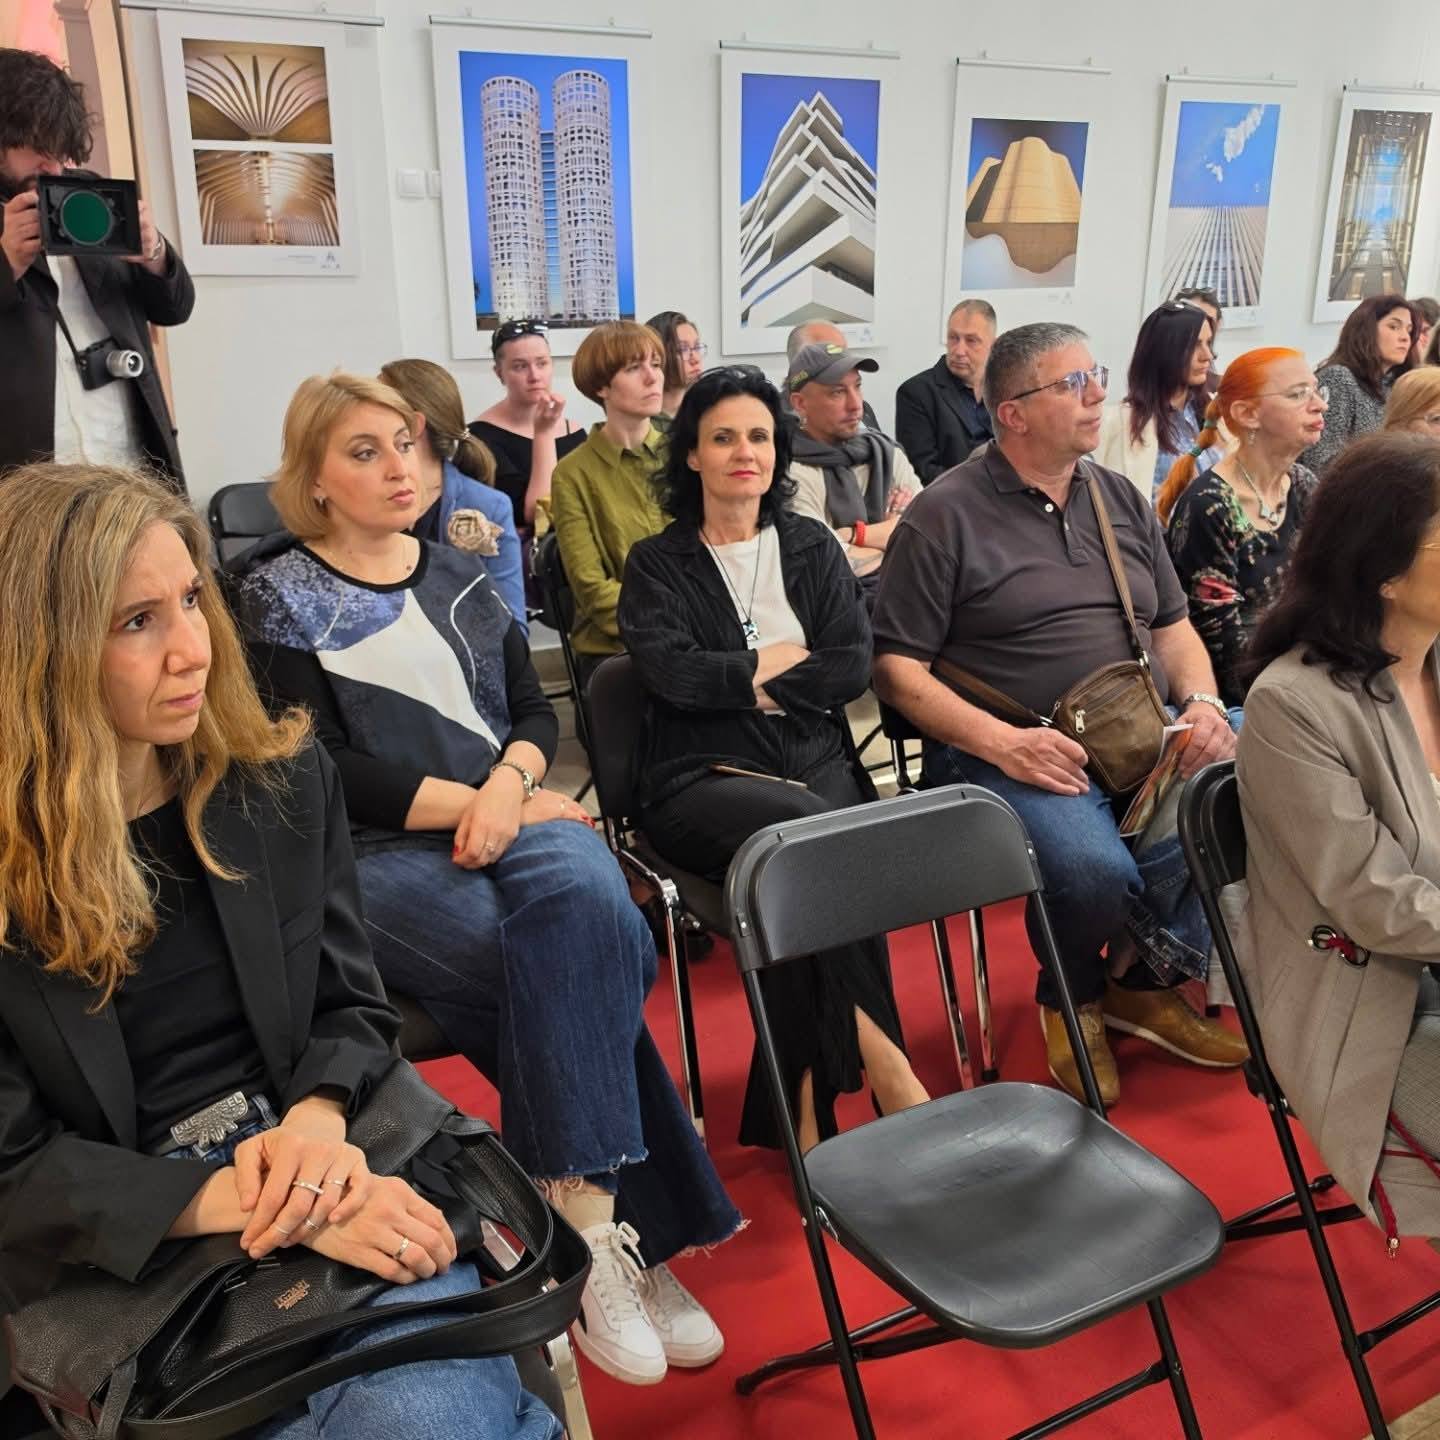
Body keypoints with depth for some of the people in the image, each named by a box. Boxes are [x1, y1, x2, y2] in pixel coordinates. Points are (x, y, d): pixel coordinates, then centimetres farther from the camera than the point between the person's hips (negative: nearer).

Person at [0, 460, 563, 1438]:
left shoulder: (283, 776, 2)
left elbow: (353, 1003, 8)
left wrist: (317, 1119, -14)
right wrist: (244, 1197, -20)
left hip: (322, 1174, 3)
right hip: (124, 1257, -2)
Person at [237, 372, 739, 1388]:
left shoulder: (459, 573, 17)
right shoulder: (281, 598, 4)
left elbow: (535, 709, 13)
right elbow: (323, 772, -6)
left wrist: (509, 785, -9)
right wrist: (470, 802, -12)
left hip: (517, 822, 4)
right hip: (379, 856, -4)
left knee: (580, 893, -31)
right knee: (586, 961, -29)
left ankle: (586, 1224, -26)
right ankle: (641, 1233, -18)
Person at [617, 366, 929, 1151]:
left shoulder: (812, 547, 17)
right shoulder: (657, 564, 9)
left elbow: (855, 668, 3)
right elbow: (673, 673, -10)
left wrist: (741, 677, -6)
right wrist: (783, 661, -2)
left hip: (816, 762, 3)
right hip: (703, 780, -3)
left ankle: (805, 1100, -20)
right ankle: (884, 1066, -25)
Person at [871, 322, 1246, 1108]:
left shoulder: (1122, 500, 17)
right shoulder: (944, 515, -3)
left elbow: (1172, 626, 22)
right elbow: (898, 670, -7)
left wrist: (1202, 702, 1)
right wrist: (1003, 742, -19)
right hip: (1017, 754, -6)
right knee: (1095, 869, -32)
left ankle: (1144, 982, 8)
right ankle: (1072, 999, 7)